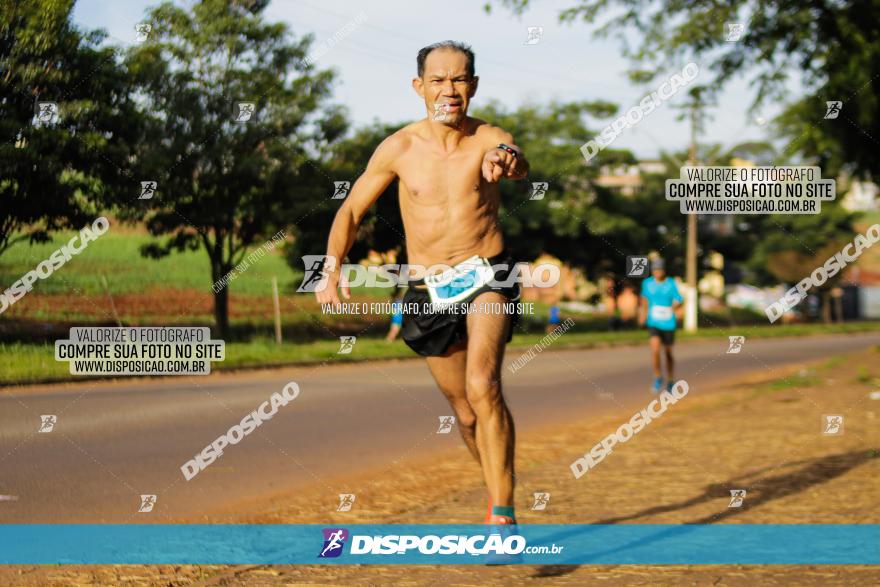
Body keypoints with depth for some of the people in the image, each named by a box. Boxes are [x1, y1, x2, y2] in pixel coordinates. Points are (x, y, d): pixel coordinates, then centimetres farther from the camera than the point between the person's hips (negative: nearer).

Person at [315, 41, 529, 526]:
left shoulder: (489, 139, -9)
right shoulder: (398, 149, -3)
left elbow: (519, 165, -34)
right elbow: (351, 211, 7)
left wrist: (507, 159, -59)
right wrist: (331, 268, -8)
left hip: (487, 278, -3)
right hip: (429, 291, 3)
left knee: (483, 386, -26)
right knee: (465, 413, 13)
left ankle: (502, 513, -22)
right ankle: (497, 490, 39)